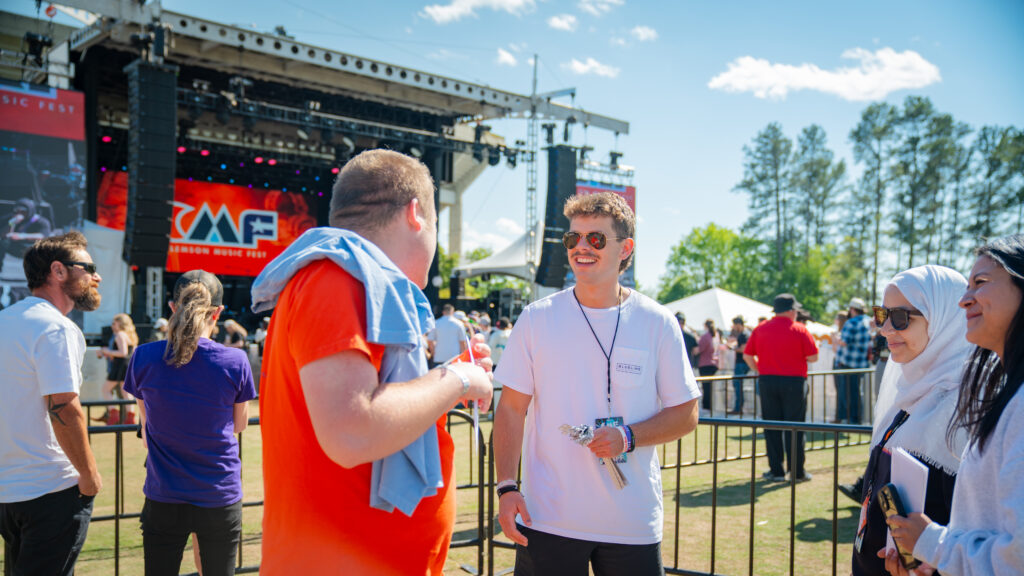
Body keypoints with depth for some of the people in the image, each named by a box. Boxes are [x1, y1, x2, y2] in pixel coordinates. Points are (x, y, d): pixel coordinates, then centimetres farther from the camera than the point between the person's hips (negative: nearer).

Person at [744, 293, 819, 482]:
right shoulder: (799, 330, -4)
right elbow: (813, 357, -6)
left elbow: (747, 356, 6)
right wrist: (798, 356, 14)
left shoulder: (760, 329, 6)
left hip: (766, 382, 3)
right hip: (793, 382, -3)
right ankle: (797, 471, 9)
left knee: (771, 427, 8)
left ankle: (776, 470, 10)